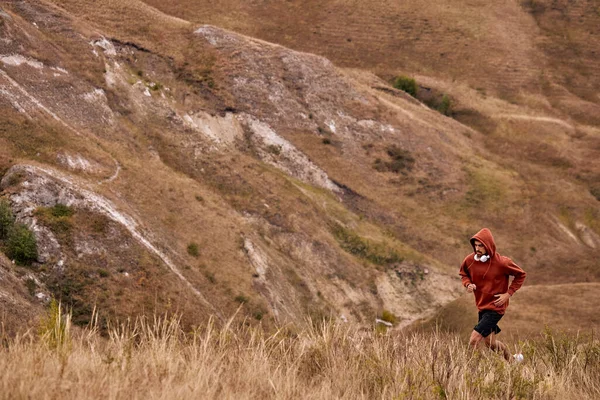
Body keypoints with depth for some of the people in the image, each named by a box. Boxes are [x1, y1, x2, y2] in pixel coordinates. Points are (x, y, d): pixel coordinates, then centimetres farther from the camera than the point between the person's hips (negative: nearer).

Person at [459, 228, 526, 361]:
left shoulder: (501, 262, -19)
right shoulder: (470, 260, -6)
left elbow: (521, 275, -5)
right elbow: (464, 274, 15)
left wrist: (508, 294, -12)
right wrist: (468, 284, -8)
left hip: (495, 307, -6)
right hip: (481, 306, 6)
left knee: (474, 341, -17)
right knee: (490, 342, 19)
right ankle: (511, 359, 42)